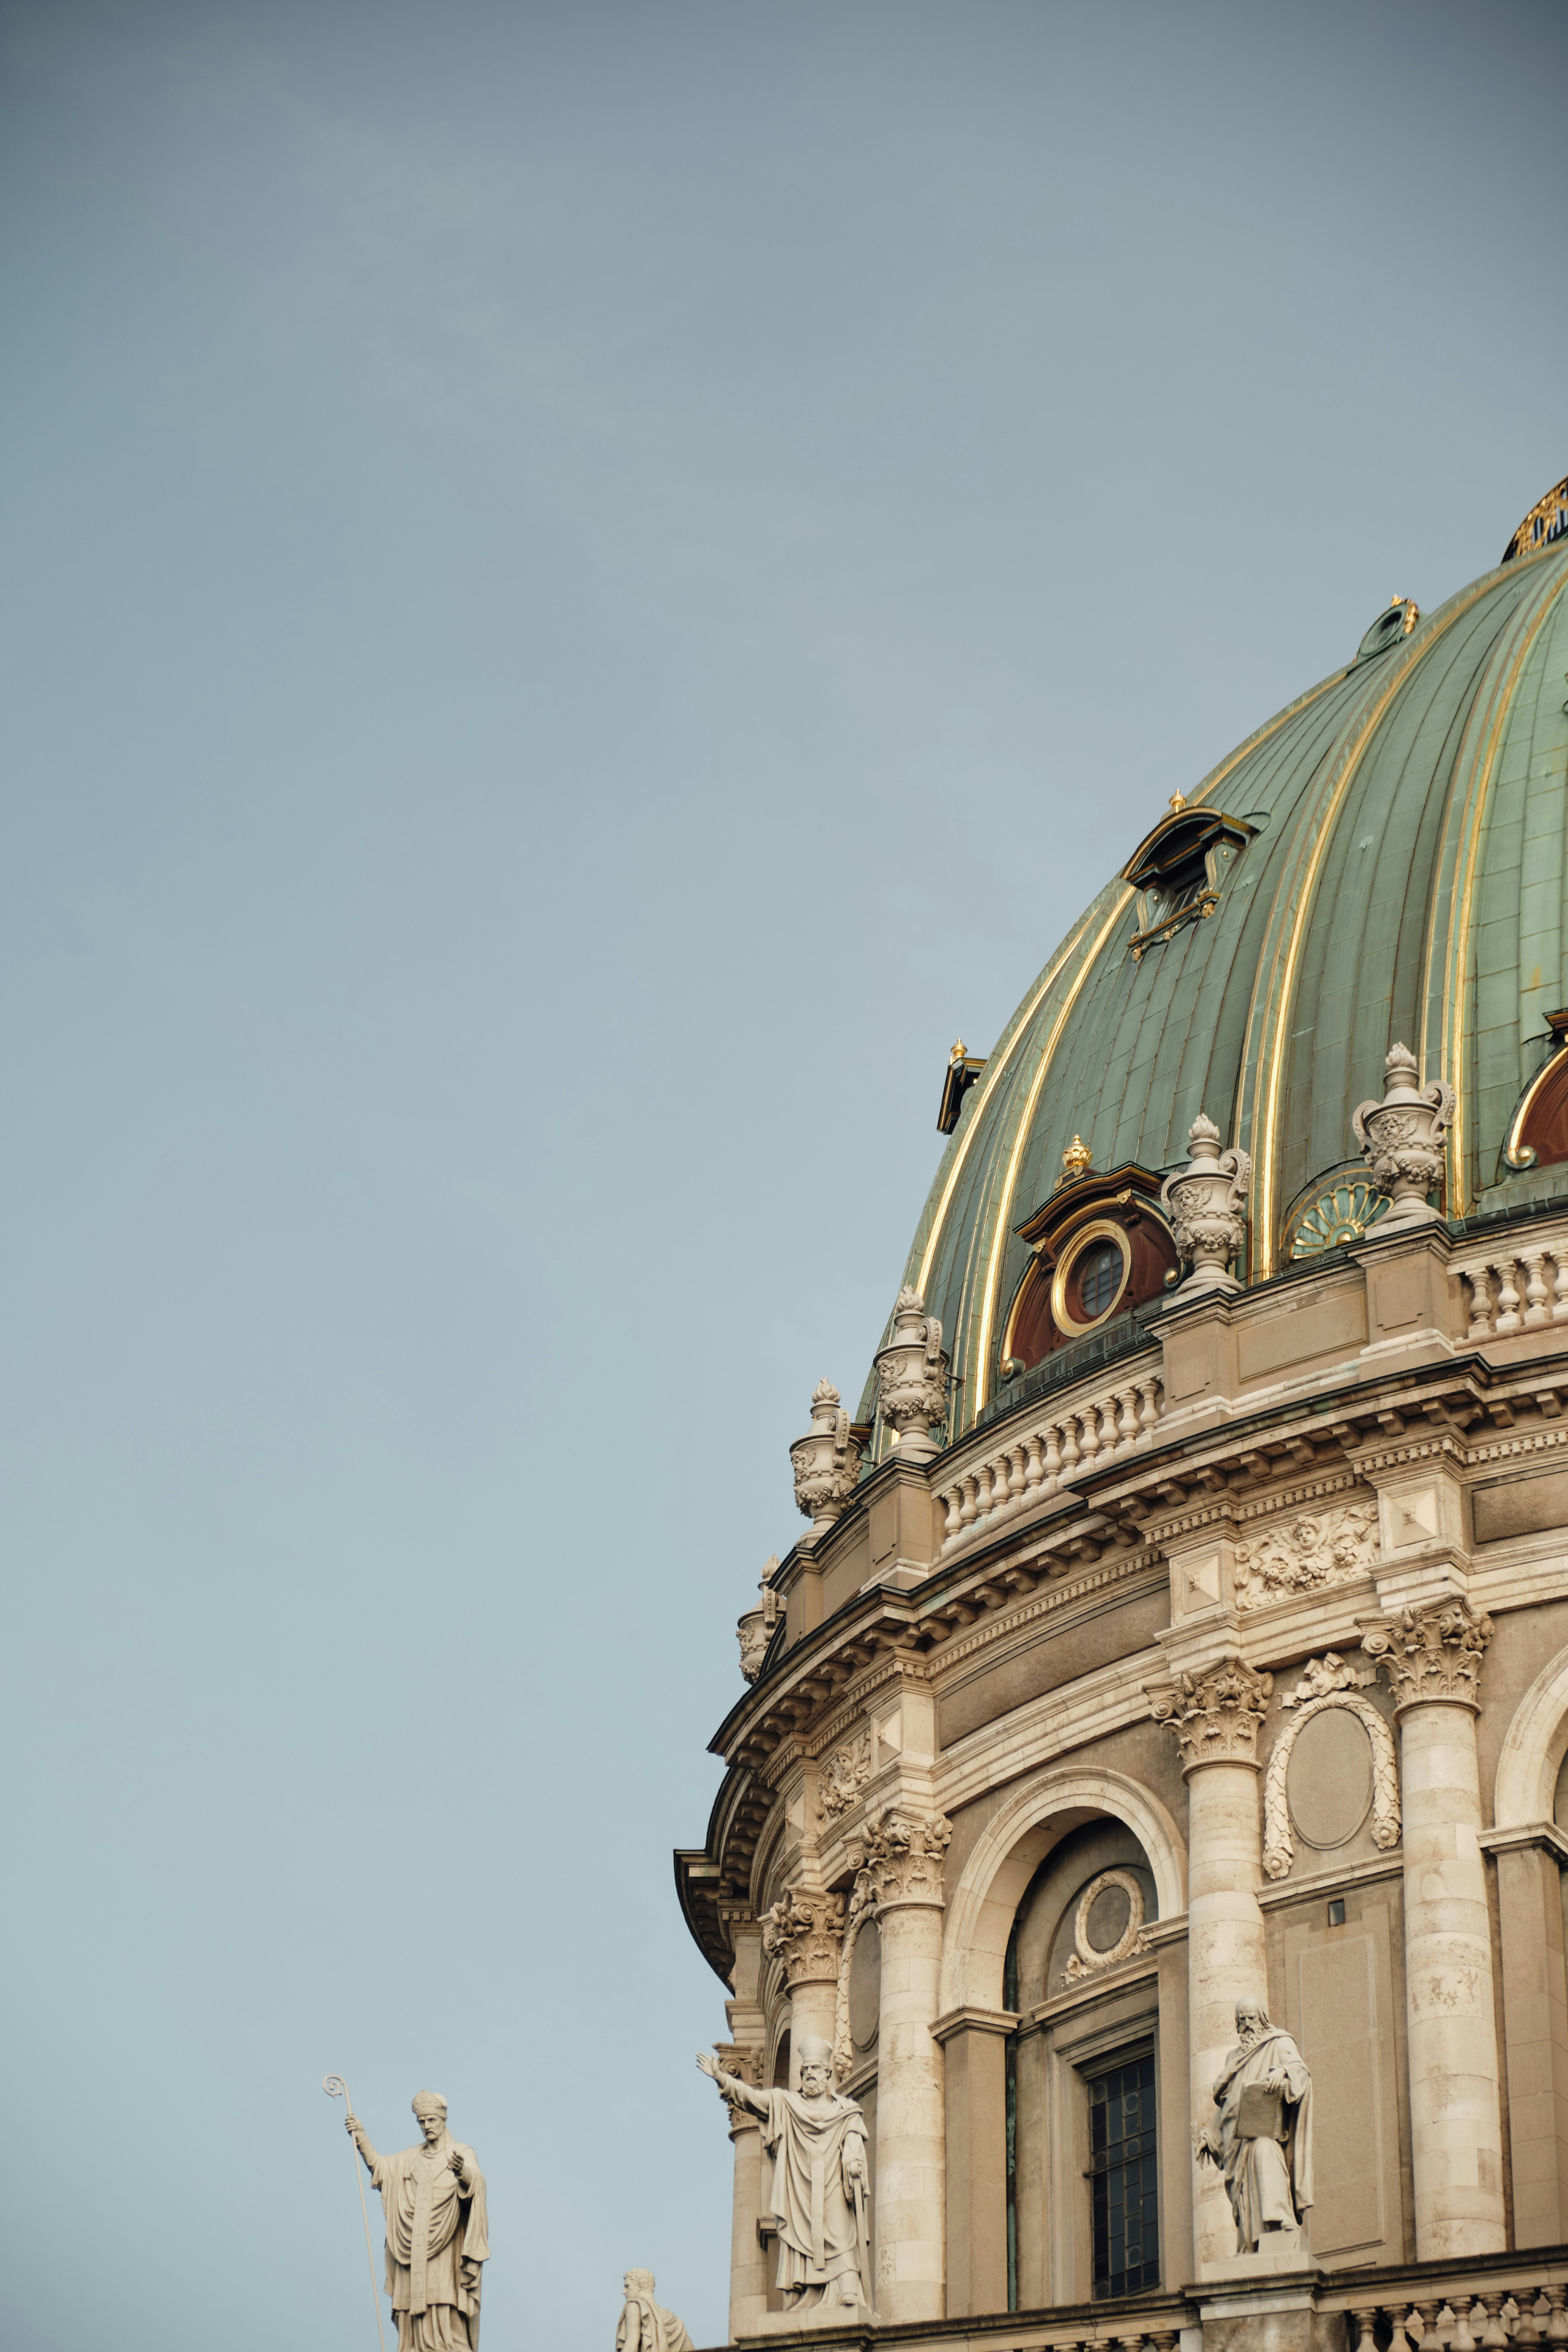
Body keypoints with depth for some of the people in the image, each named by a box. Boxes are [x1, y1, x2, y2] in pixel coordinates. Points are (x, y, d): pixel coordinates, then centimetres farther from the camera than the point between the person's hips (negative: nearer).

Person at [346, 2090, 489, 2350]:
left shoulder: (462, 2153, 1)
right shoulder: (411, 2158, 17)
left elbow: (476, 2180, -19)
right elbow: (379, 2166, 3)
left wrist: (462, 2171, -43)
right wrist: (361, 2139, -13)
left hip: (445, 2251, -5)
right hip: (415, 2254, 5)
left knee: (446, 2316, -13)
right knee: (415, 2317, -2)